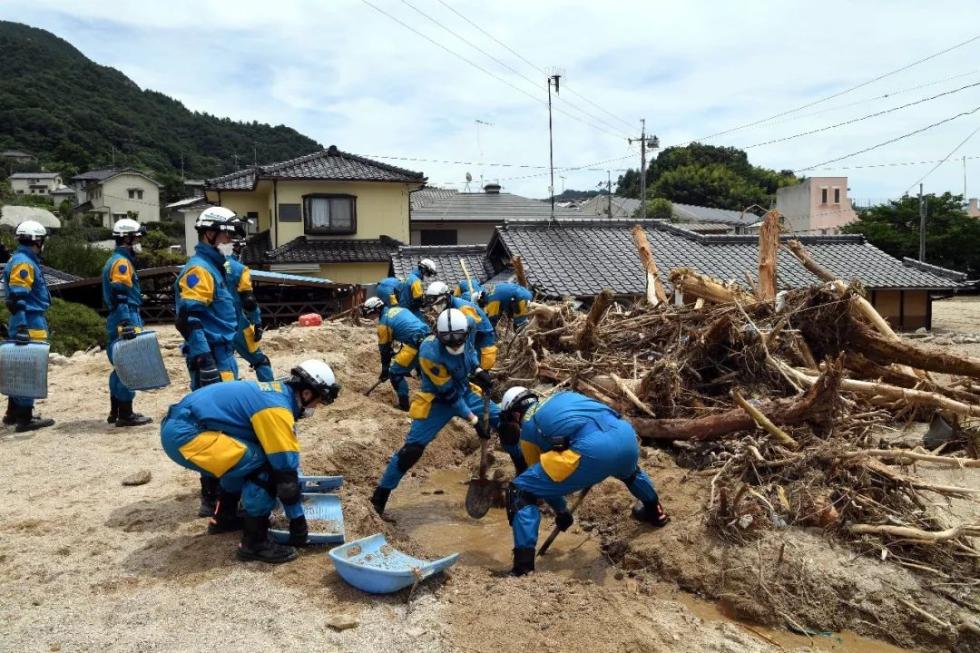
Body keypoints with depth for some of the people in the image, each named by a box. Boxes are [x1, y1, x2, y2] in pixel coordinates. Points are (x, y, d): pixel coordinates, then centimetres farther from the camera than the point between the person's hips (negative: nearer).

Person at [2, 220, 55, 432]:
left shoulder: (25, 261, 17)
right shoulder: (23, 263, -14)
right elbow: (17, 298, -21)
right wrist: (21, 326, -26)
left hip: (27, 322, 10)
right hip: (30, 324, -10)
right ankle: (24, 418, -2)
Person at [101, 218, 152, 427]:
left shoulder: (117, 261, 20)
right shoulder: (121, 262, -12)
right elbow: (120, 298, -20)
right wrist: (129, 326, -25)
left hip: (117, 322, 11)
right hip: (125, 321, -11)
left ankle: (116, 412, 23)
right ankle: (125, 414, -3)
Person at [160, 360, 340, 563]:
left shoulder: (277, 392, 14)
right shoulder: (277, 408, -14)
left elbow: (283, 455, 26)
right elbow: (285, 467, -12)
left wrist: (294, 492, 35)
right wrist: (298, 520, -1)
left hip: (179, 424, 10)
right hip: (184, 435, -10)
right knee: (262, 465, -13)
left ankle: (224, 517, 36)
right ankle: (254, 542, -2)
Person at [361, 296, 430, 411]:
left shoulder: (383, 322, -1)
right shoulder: (398, 308, 20)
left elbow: (384, 348, 5)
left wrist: (385, 370, 16)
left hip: (415, 344, -8)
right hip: (427, 338, 8)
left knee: (395, 373, 4)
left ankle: (404, 404, 8)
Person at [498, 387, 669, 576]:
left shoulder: (527, 429, 20)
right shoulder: (561, 397, 34)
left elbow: (543, 478, 25)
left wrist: (561, 510, 38)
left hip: (593, 448, -6)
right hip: (626, 434, 6)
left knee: (520, 492, 5)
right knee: (628, 469, 45)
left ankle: (523, 568, 0)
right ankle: (656, 512, 65)